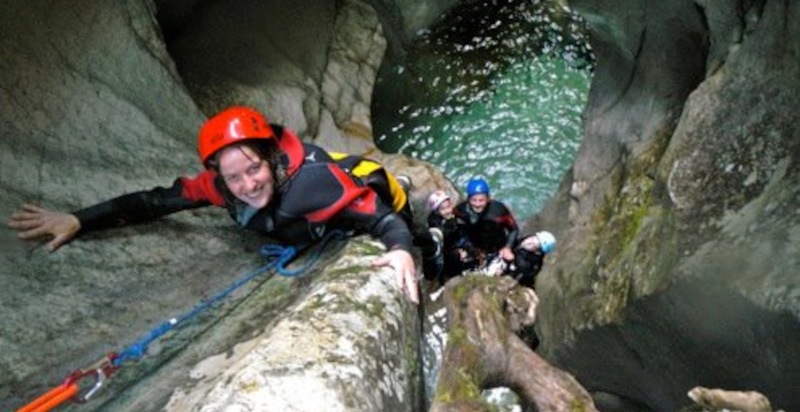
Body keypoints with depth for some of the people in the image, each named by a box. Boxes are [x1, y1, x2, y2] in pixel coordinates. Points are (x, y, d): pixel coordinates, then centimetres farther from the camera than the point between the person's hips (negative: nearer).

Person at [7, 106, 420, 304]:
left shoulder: (315, 179, -48)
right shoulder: (222, 187, -32)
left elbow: (383, 217, -46)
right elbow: (158, 200, -29)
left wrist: (401, 251, -67)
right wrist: (78, 220, -35)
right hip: (313, 238, 5)